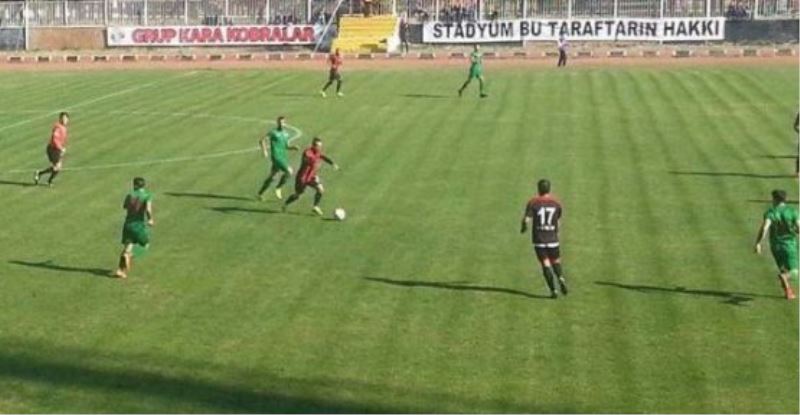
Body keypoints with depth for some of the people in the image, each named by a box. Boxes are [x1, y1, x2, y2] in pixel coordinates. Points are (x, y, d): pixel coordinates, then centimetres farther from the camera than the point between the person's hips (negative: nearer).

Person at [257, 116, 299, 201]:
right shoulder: (273, 132, -8)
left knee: (271, 176, 13)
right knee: (289, 171, -20)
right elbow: (262, 140, -7)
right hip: (276, 157, -8)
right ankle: (278, 188, -2)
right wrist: (264, 151, -18)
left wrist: (294, 147, 4)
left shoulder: (286, 133, 13)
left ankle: (260, 193, 24)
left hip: (283, 157, 8)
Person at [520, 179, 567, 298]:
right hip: (553, 239, 1)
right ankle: (561, 278, -14)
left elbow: (526, 219, -14)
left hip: (539, 240, -1)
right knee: (556, 262, 15)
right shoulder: (556, 203, 1)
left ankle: (553, 290, -4)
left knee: (546, 265, 3)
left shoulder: (533, 202, -7)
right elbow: (558, 220, 11)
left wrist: (523, 228, 7)